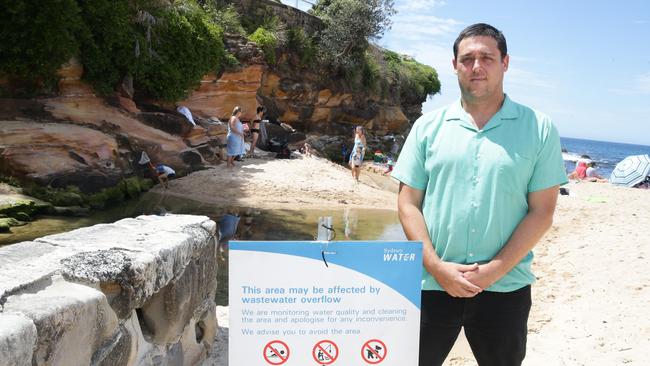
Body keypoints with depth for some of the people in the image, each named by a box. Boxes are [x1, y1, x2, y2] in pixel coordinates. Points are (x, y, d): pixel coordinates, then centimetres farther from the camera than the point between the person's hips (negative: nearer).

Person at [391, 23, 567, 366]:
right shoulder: (428, 126, 3)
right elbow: (408, 203, 1)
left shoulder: (539, 128, 0)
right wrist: (436, 266, -10)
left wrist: (495, 270, -12)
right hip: (432, 283, 1)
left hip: (505, 287, 0)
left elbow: (542, 211, -3)